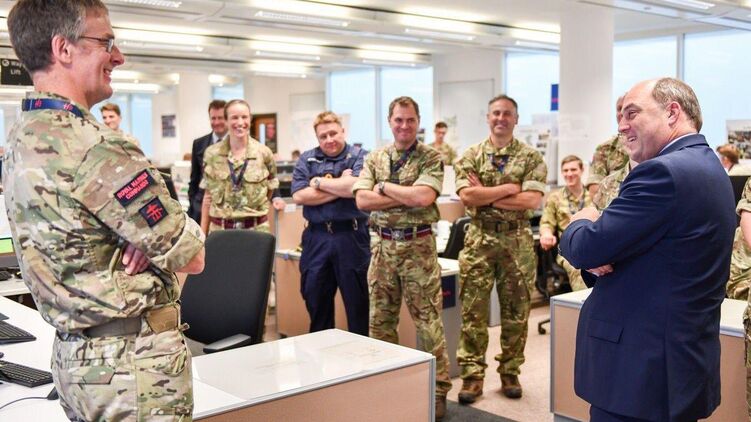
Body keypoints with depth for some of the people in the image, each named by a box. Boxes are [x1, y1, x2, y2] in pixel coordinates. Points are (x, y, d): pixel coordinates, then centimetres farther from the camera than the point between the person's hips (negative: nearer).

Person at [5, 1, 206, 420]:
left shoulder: (22, 141, 6)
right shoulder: (95, 147, -24)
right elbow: (192, 258, -19)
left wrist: (150, 239, -8)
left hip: (75, 354, 9)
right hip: (134, 360, -9)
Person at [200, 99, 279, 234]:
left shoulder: (264, 153, -1)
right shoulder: (211, 153, 2)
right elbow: (208, 196, 7)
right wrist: (203, 233, 4)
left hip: (256, 228, 0)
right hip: (219, 228, 1)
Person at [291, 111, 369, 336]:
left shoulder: (360, 157, 0)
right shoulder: (307, 159, 10)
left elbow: (356, 187, -19)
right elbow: (299, 195, -4)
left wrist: (319, 182, -6)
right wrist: (339, 188, -8)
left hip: (351, 236, -3)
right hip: (316, 238, 4)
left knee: (358, 302, 4)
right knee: (316, 300, 13)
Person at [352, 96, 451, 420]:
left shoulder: (430, 158, -3)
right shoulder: (374, 158, 9)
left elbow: (423, 197, -20)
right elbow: (362, 200, -5)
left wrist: (384, 187, -8)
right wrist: (408, 196, -12)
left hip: (418, 245, -4)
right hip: (383, 245, 4)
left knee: (428, 320, 0)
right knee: (380, 319, 11)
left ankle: (438, 390, 10)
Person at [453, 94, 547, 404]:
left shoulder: (531, 157, 0)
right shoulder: (470, 156, 3)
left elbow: (532, 200, -12)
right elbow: (467, 196, -10)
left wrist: (486, 196, -11)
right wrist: (508, 187, -13)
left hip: (517, 241, 0)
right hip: (479, 239, 0)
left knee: (515, 312, 8)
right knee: (473, 310, 2)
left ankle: (510, 372, 21)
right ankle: (472, 375, 11)